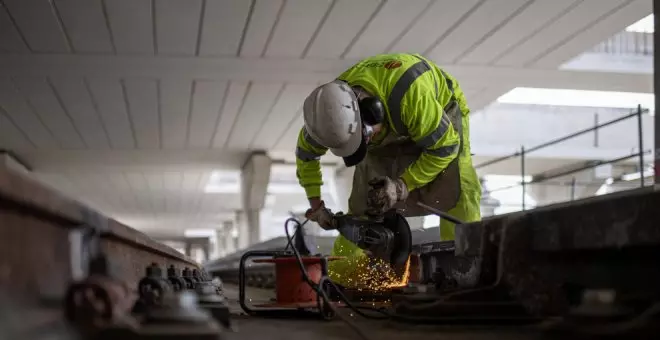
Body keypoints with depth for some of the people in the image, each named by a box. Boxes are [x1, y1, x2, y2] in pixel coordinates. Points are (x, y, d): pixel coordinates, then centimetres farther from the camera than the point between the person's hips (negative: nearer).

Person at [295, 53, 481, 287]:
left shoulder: (409, 94, -47)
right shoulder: (334, 114, -29)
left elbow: (444, 145, -33)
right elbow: (305, 153, -7)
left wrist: (403, 185, -34)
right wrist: (316, 205, -7)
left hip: (442, 111, -4)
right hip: (387, 130, 4)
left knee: (457, 189, -23)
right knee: (364, 198, -2)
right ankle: (339, 275, 8)